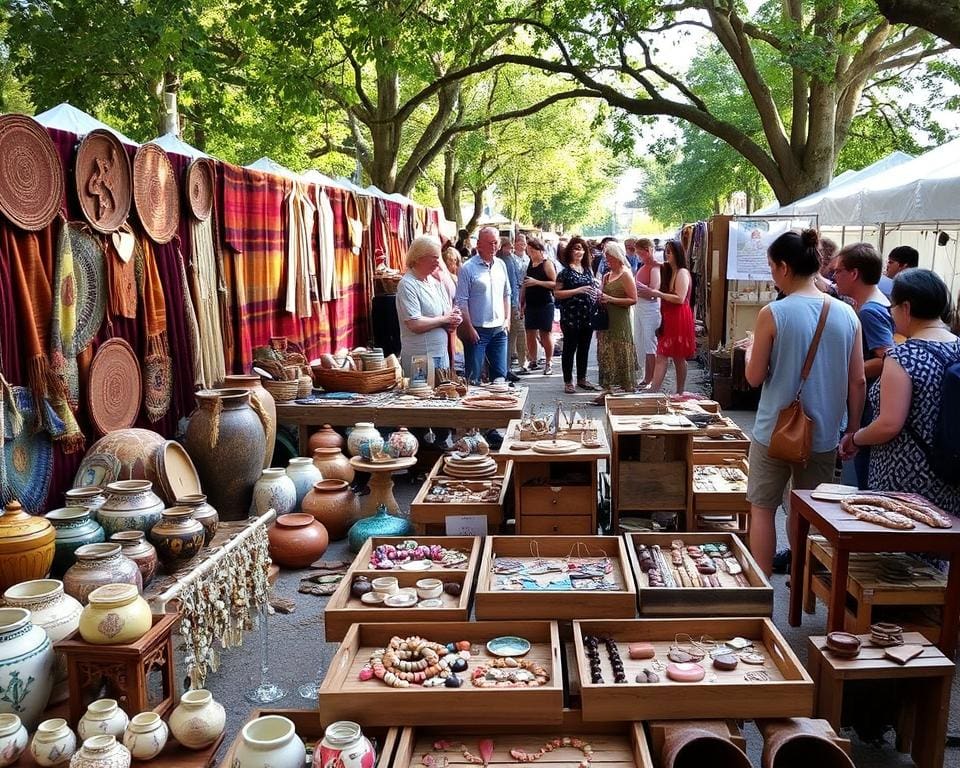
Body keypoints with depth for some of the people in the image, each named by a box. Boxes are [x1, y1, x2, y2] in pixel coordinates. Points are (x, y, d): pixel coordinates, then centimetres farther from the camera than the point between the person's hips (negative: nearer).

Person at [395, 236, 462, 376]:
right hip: (420, 357, -8)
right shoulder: (407, 285, -12)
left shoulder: (435, 282, 12)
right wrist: (444, 319, -9)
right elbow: (415, 324, -21)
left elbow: (448, 311, 18)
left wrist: (452, 321, -6)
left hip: (442, 352, 8)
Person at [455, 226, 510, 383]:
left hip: (499, 329, 6)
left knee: (500, 373, 11)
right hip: (477, 330, -5)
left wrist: (507, 319, 8)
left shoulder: (501, 265, 9)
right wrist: (469, 328, -13)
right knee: (473, 376, 0)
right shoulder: (468, 268, -9)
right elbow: (462, 301, -10)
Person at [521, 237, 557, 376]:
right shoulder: (529, 264, 13)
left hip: (545, 304, -6)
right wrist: (522, 304, 13)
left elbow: (555, 284, -15)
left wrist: (537, 282, -22)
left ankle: (548, 362, 10)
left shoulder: (547, 263, -7)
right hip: (530, 305, 6)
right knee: (530, 334, 6)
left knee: (545, 334, -1)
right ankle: (532, 362, 16)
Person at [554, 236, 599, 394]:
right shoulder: (565, 271, -5)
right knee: (569, 348, 1)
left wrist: (596, 293, 2)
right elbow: (556, 293, -11)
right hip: (570, 317, -6)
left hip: (587, 316, 6)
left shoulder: (587, 270, 13)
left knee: (584, 349, 13)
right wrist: (578, 290, -18)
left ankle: (582, 379, 24)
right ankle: (568, 382, 8)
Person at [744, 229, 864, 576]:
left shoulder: (773, 314, -14)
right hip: (823, 434, 4)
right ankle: (804, 584, 26)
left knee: (762, 508, 11)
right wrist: (853, 431, 11)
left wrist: (750, 350, 11)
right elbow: (858, 382, 1)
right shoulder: (847, 314, -2)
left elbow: (755, 377, -8)